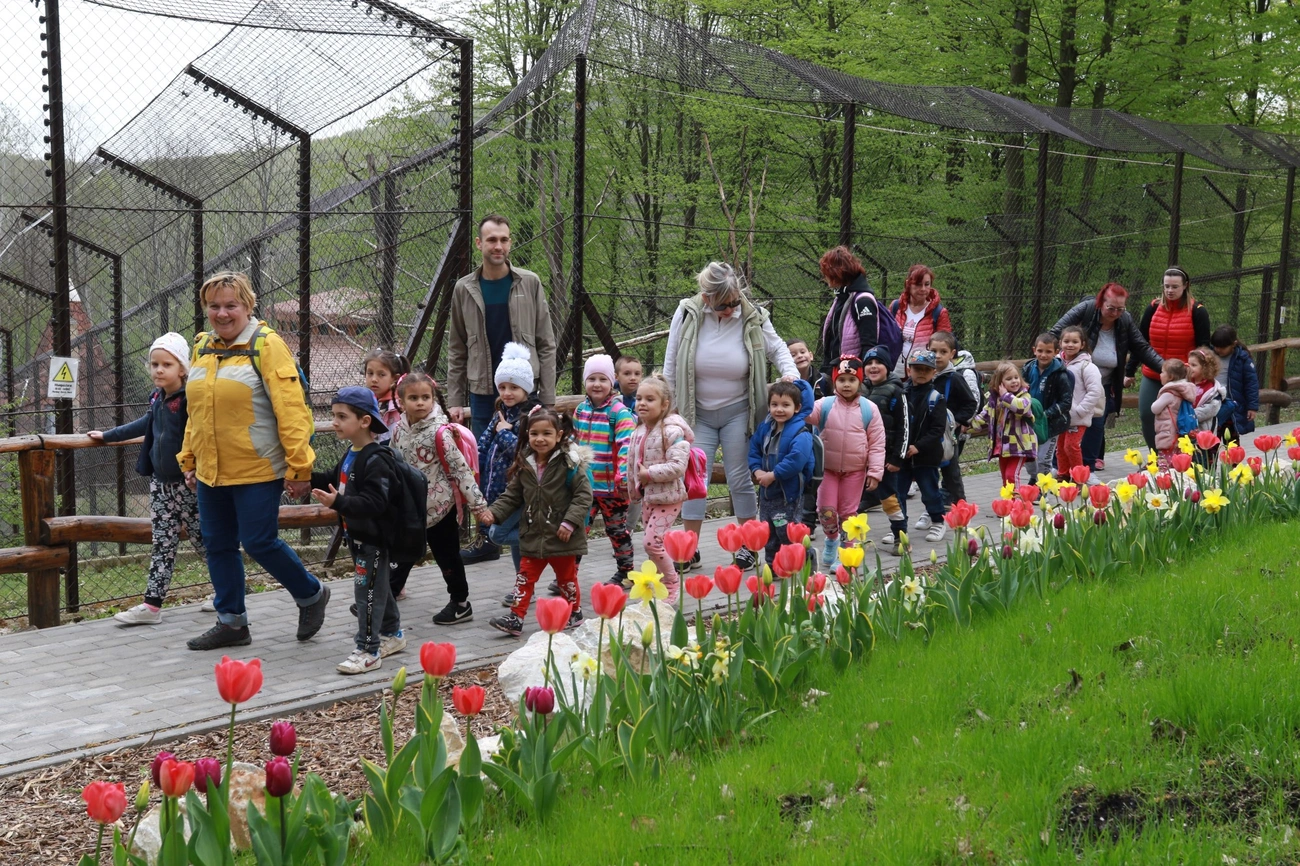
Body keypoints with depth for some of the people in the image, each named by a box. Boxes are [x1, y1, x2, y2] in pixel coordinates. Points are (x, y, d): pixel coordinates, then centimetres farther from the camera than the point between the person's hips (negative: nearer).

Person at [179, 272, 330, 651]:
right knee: (218, 545, 11)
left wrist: (298, 466, -19)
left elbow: (291, 409, -15)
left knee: (259, 542, -5)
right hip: (211, 473, 7)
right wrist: (188, 460, 18)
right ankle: (231, 622, 24)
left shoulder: (266, 344, -10)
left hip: (258, 470, -7)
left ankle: (311, 595, 19)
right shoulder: (203, 347, 11)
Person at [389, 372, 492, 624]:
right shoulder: (400, 430, -1)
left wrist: (478, 504, -19)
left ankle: (460, 604, 22)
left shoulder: (439, 432, -19)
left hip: (440, 506, -5)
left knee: (446, 556, 7)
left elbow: (461, 469, -18)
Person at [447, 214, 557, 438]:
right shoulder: (464, 289, 4)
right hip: (481, 393, 2)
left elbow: (546, 345, 1)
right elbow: (457, 351, 10)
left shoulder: (530, 283, 0)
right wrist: (455, 400, 4)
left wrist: (547, 400, -4)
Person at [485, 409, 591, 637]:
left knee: (567, 576, 14)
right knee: (525, 576, 4)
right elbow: (512, 495, 8)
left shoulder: (570, 463, -15)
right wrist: (495, 512, -6)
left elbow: (583, 495, -15)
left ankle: (574, 613, 32)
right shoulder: (524, 464, 1)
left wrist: (570, 522, -22)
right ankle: (516, 618, 7)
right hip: (533, 535, 4)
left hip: (561, 536, -4)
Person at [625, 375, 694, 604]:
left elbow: (677, 466, -26)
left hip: (668, 497, -8)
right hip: (648, 497, 8)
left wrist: (649, 474, -22)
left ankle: (672, 583, 5)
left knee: (651, 541, -13)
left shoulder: (672, 431, -17)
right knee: (653, 542, 13)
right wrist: (634, 491, 23)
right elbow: (632, 465, 18)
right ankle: (658, 584, 25)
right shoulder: (639, 431, 8)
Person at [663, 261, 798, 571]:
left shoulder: (753, 318, -11)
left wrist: (789, 371, -15)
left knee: (739, 479, 2)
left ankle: (748, 546, 14)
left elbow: (777, 348, 5)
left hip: (737, 412, -1)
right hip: (697, 414, 1)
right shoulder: (688, 315, -11)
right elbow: (671, 366, -2)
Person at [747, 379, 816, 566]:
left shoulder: (800, 433, -18)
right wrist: (757, 471, -7)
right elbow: (754, 449, 10)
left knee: (789, 535, -4)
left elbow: (795, 461, -29)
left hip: (788, 494, -8)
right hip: (766, 492, 8)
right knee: (768, 534, 17)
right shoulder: (765, 428, 5)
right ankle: (772, 565, 31)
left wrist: (772, 475, -23)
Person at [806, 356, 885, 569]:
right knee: (826, 511, -1)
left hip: (855, 470, 0)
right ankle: (831, 538, 29)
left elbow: (877, 443, -5)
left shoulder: (869, 409, -6)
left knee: (848, 513, 7)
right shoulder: (825, 405, -6)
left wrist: (875, 472, -8)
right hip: (828, 468, 1)